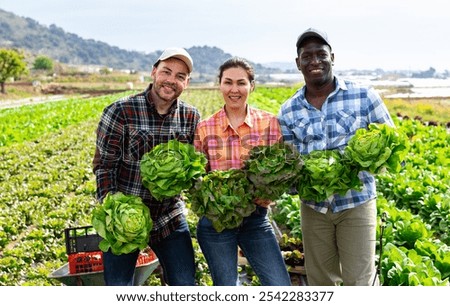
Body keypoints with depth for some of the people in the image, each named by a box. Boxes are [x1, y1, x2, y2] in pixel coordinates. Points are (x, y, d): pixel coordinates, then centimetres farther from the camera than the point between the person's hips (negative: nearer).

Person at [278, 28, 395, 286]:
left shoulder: (364, 97, -7)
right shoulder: (288, 111, 1)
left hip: (356, 202, -3)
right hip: (314, 206, 3)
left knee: (358, 281, -1)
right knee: (320, 281, 14)